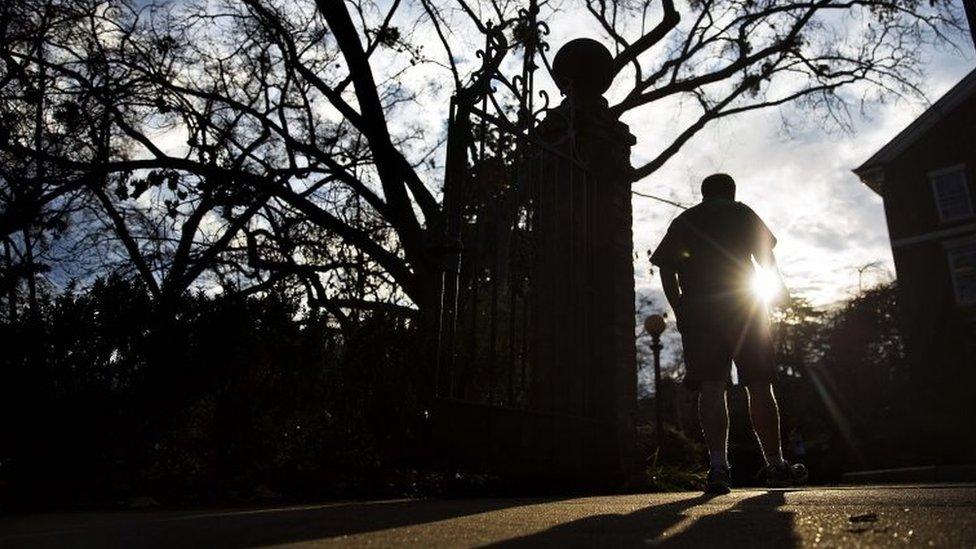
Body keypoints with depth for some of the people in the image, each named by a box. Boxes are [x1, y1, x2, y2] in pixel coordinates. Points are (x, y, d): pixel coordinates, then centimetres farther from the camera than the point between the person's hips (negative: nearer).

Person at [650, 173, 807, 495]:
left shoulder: (682, 221, 18)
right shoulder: (742, 213, 13)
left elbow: (666, 270, 9)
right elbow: (765, 255, 5)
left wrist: (679, 312, 10)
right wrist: (778, 286, 21)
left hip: (698, 311, 1)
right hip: (744, 308, -1)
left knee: (711, 389, -5)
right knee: (759, 387, 6)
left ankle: (718, 465, -16)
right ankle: (775, 465, 12)